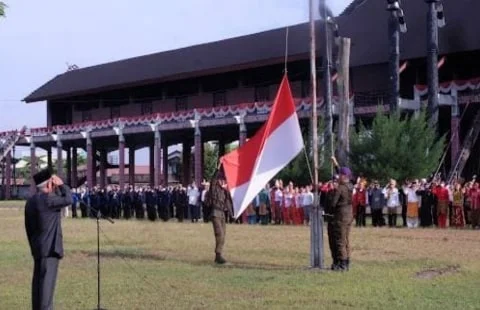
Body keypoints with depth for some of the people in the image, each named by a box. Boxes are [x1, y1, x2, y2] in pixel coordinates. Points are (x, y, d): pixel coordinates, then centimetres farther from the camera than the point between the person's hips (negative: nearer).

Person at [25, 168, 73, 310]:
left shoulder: (31, 201, 12)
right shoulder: (46, 198, -17)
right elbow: (68, 199, -10)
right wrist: (61, 185, 1)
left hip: (38, 247, 9)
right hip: (49, 247, -9)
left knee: (39, 281, 12)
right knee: (47, 281, -9)